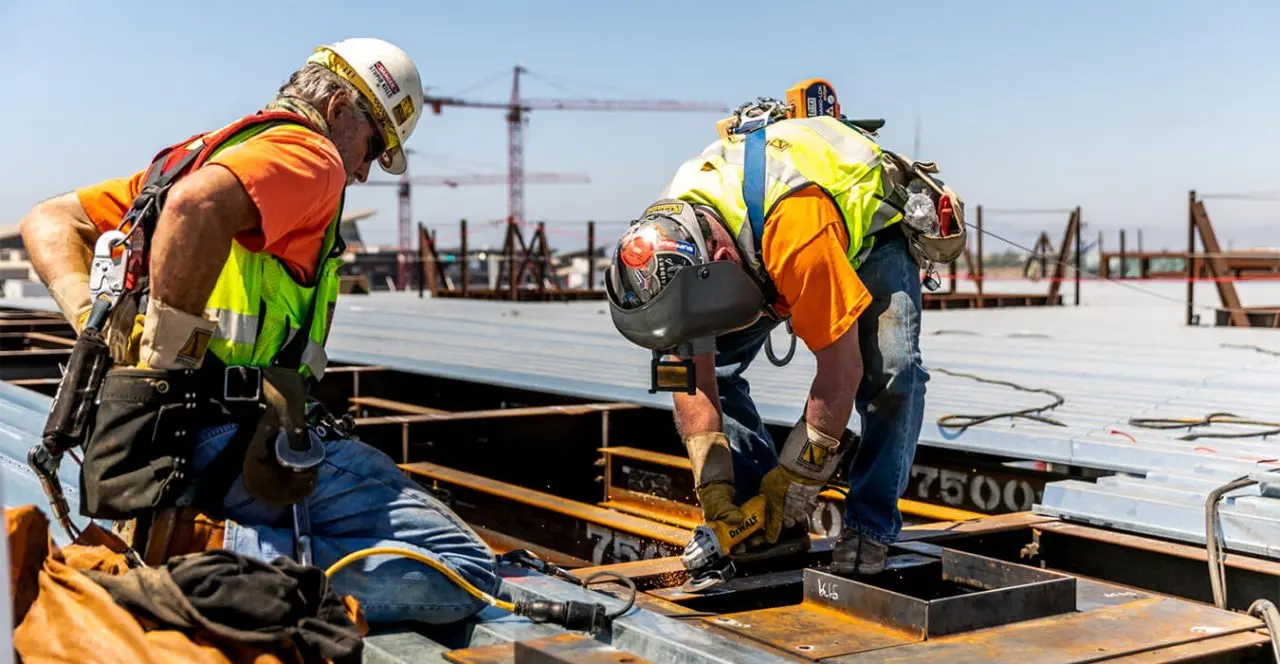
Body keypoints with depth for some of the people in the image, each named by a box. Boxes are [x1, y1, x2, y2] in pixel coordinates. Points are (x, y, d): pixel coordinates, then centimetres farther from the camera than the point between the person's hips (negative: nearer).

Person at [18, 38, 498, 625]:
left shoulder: (194, 154, 26)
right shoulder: (309, 155, -4)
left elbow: (49, 220, 24)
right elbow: (197, 205, -26)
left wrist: (92, 316, 9)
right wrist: (167, 359, -19)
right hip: (235, 439, -10)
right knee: (465, 571, -16)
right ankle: (211, 548, -20)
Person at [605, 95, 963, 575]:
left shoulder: (796, 228, -48)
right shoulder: (669, 248, -28)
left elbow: (840, 366, -39)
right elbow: (694, 378, -18)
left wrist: (795, 477, -30)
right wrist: (713, 481, -23)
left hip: (870, 229, -5)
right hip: (750, 252, 5)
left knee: (890, 372, -29)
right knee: (677, 363, -10)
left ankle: (868, 527, -11)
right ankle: (771, 524, -4)